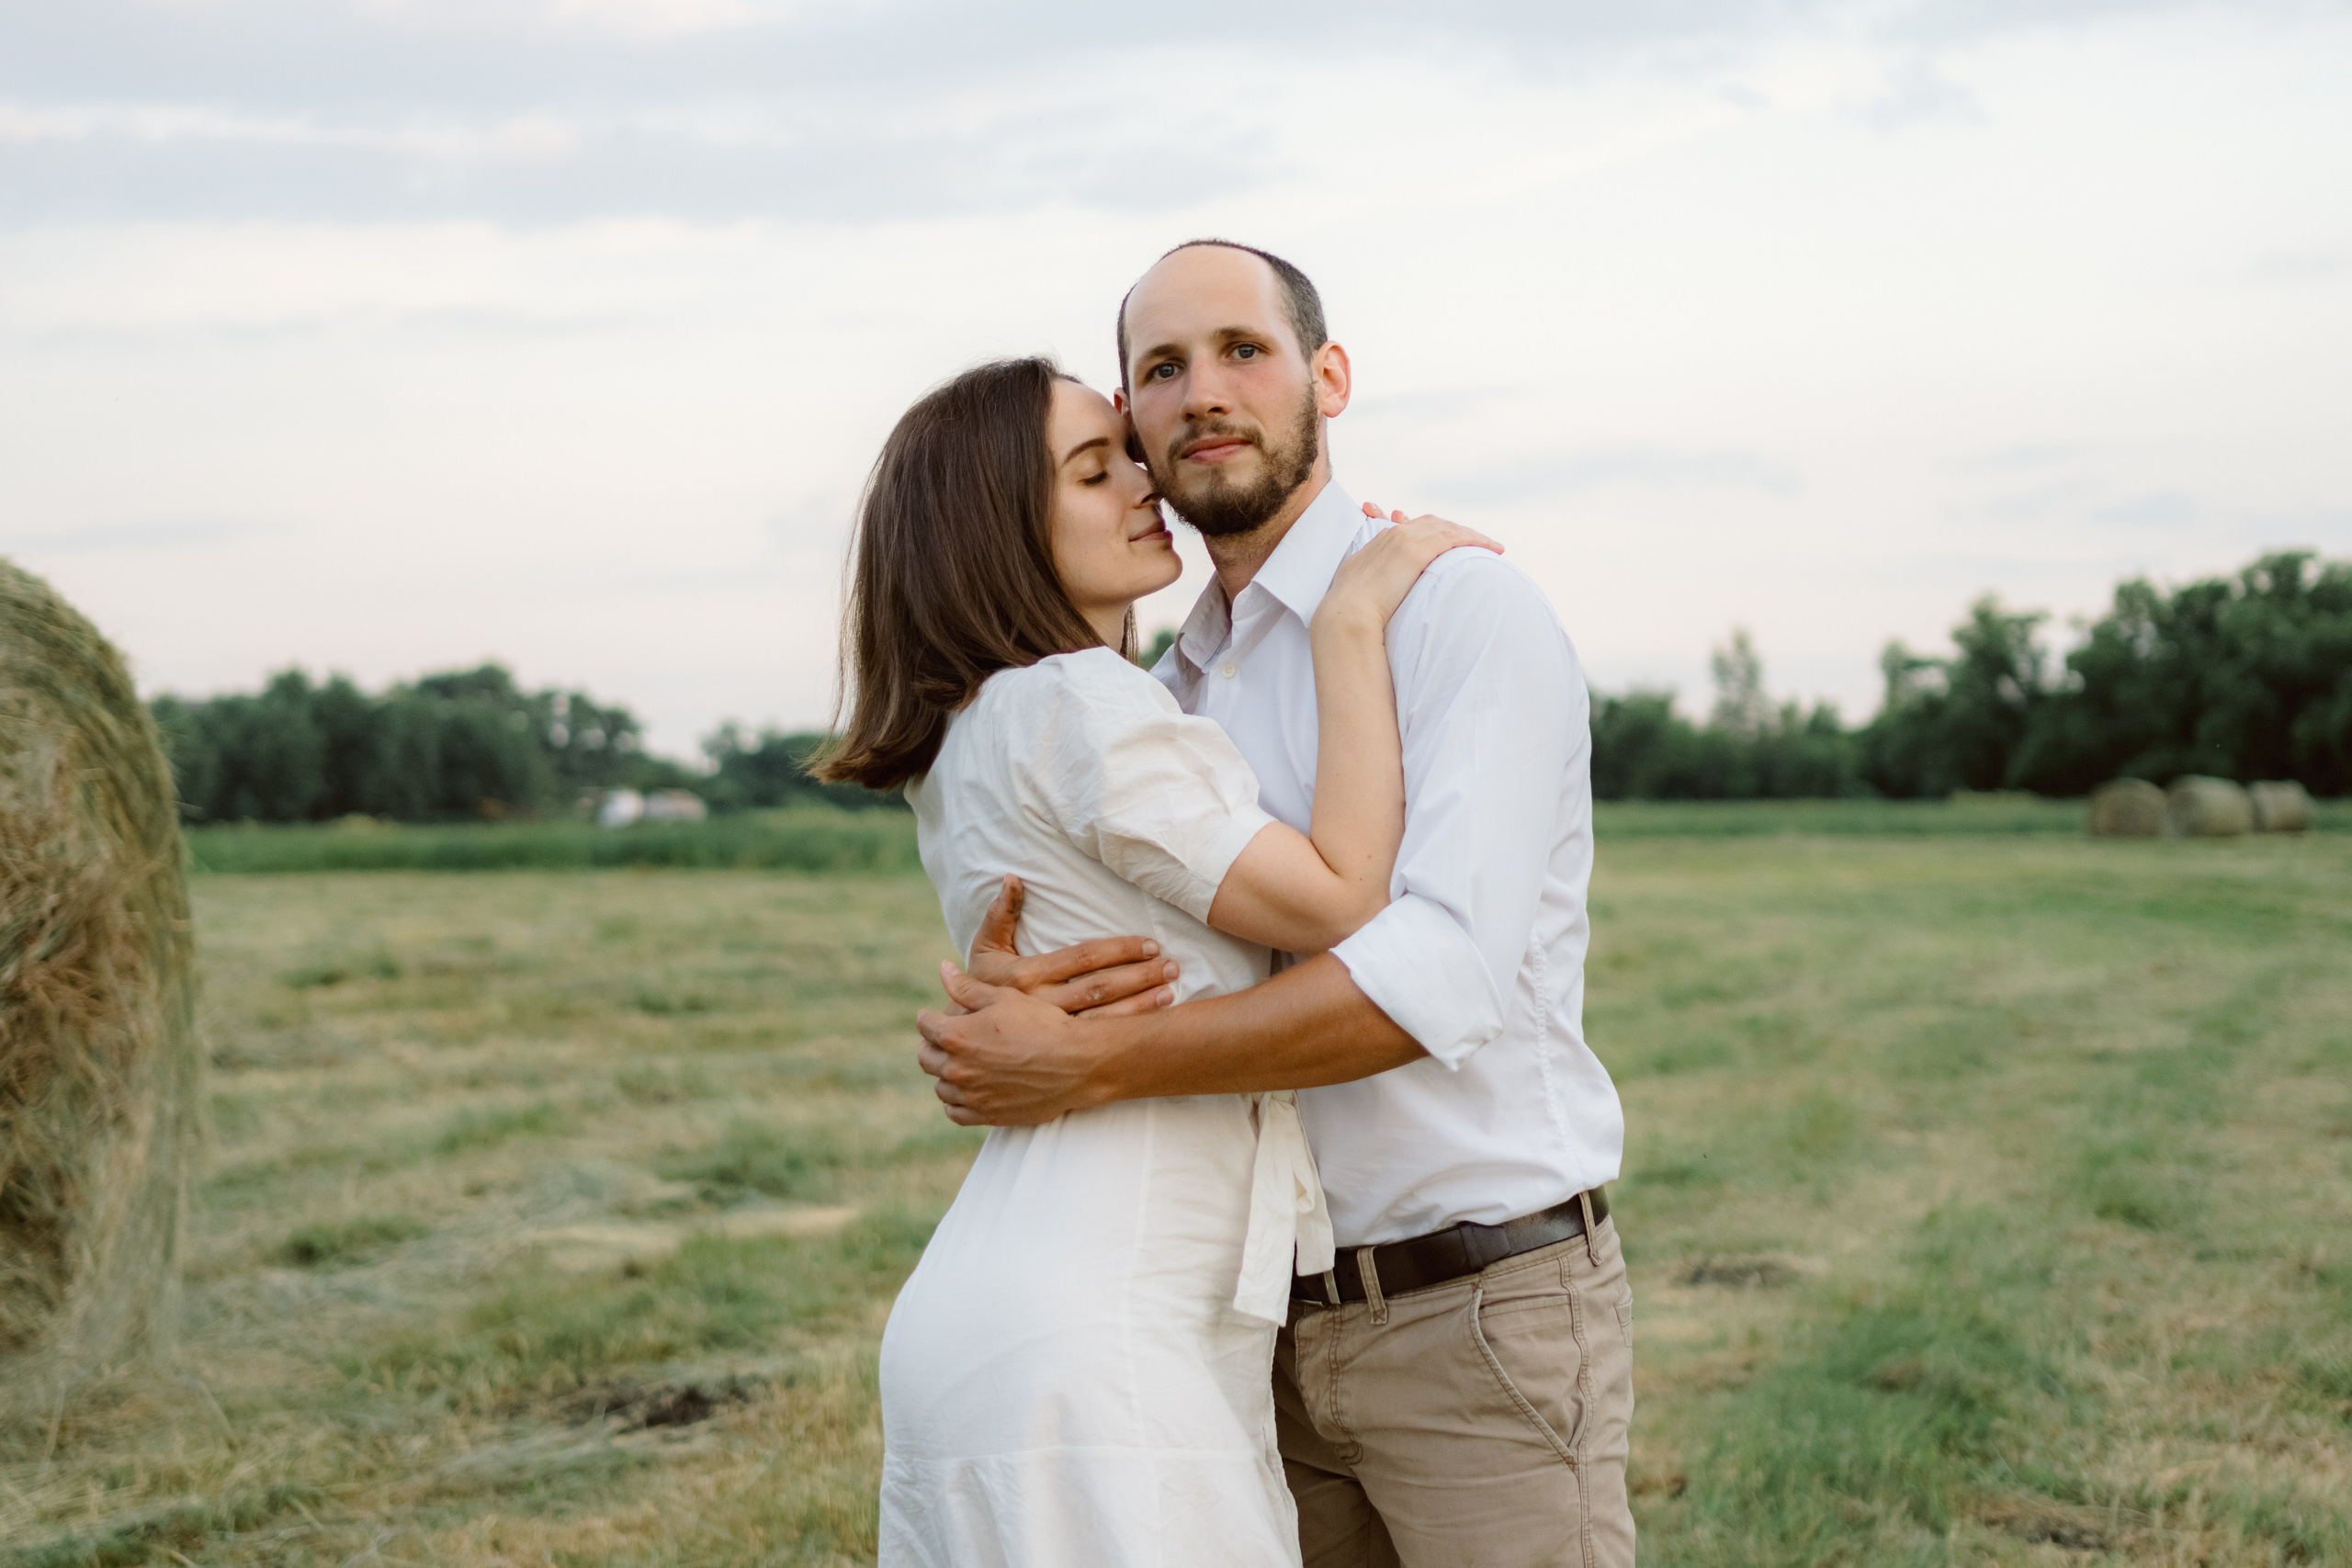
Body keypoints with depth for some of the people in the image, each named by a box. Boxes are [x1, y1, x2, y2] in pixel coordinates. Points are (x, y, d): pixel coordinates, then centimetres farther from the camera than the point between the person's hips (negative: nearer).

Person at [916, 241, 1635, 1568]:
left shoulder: (1463, 607, -12)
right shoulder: (1182, 688, 12)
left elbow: (1446, 971, -25)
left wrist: (1086, 1067, -25)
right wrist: (1011, 976, -17)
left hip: (1483, 1309, -7)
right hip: (1288, 1327, 7)